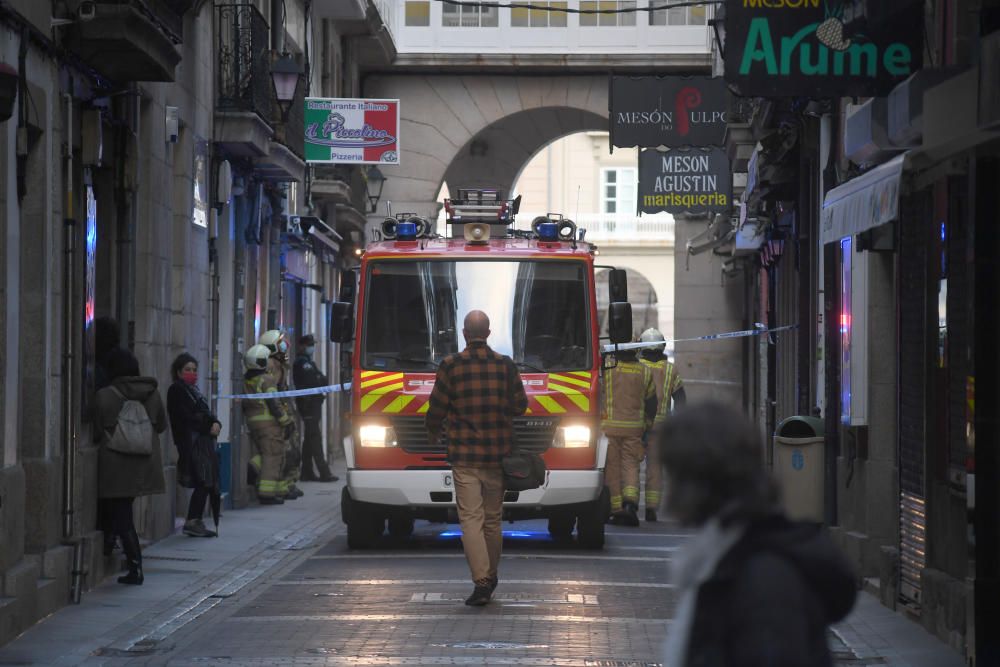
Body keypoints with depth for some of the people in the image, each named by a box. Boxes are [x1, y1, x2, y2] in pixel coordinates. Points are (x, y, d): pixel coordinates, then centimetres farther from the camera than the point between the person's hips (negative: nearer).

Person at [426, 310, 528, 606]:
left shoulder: (451, 365, -6)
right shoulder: (505, 365, 1)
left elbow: (437, 407, -2)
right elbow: (520, 405, 6)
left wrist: (433, 432, 19)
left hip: (464, 456, -3)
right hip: (498, 455, 3)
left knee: (471, 518, -5)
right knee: (492, 518, 15)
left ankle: (482, 580, -18)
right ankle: (491, 576, 26)